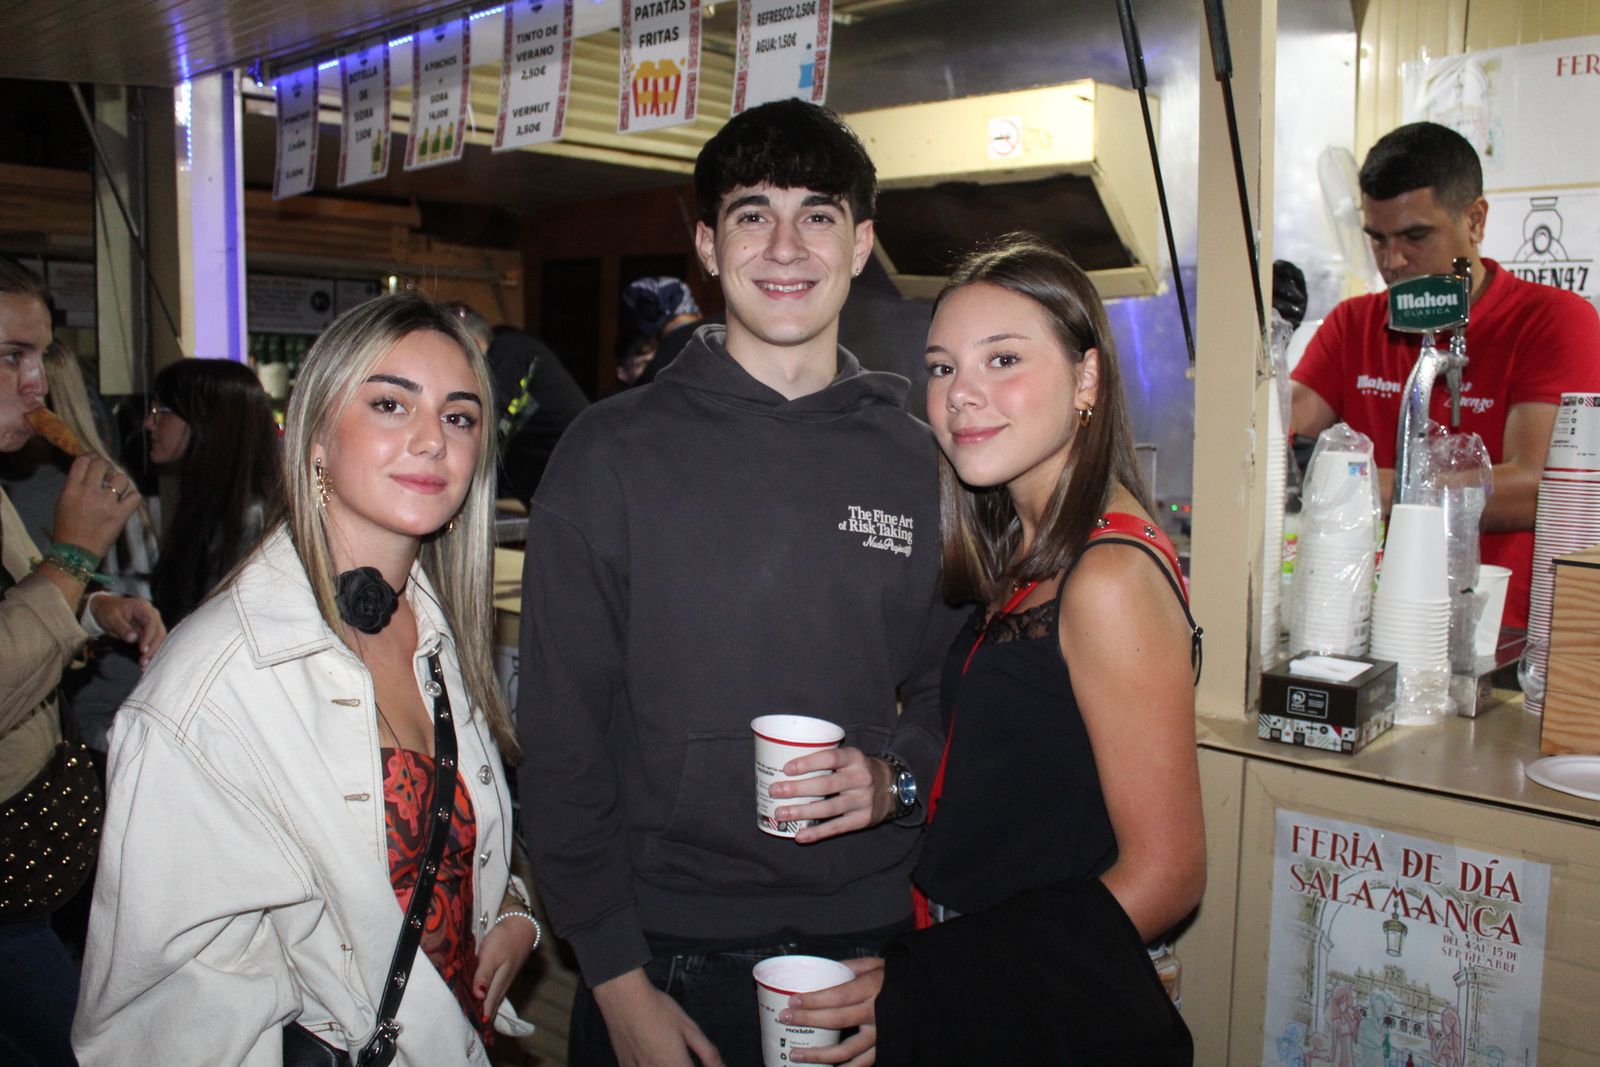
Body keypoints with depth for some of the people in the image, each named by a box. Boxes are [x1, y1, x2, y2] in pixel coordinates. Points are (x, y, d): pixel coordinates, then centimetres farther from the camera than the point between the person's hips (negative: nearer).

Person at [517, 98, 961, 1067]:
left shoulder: (922, 465, 2)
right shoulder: (613, 453, -5)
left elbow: (951, 688, 11)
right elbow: (562, 733, -6)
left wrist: (896, 775, -9)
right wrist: (617, 979, -8)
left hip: (869, 947, 2)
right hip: (664, 951, -2)